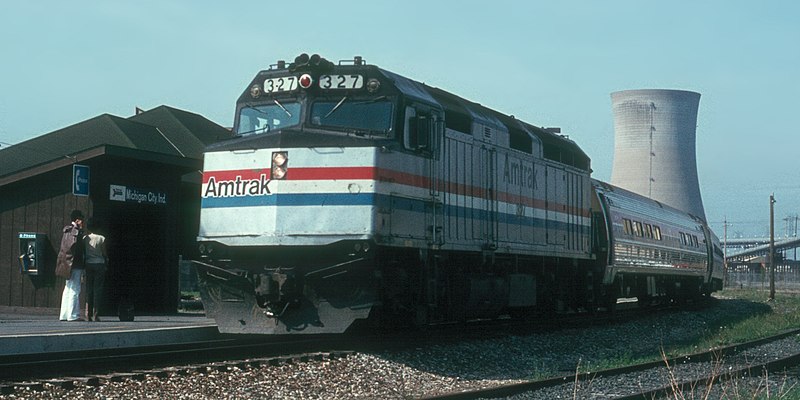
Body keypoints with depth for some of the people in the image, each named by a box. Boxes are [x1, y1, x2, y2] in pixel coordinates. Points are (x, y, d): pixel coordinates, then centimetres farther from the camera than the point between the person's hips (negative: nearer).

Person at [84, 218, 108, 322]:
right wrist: (106, 261, 16)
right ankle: (95, 315, -4)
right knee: (98, 289, 0)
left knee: (89, 289, 8)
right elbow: (104, 253, -1)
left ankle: (88, 314, 3)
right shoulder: (101, 238, -4)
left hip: (88, 264, 2)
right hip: (99, 264, -2)